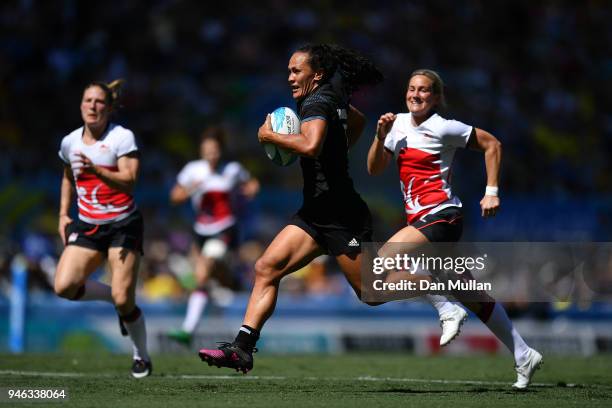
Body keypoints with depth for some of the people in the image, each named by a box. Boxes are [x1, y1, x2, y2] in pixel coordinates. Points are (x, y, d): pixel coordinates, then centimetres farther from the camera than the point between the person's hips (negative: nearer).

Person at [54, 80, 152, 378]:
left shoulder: (122, 137, -11)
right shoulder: (70, 142, 5)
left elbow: (129, 181, -23)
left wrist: (96, 170, -38)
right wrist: (63, 214, 16)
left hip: (123, 224, -5)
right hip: (87, 226, 5)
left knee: (123, 299, -12)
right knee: (64, 286, -16)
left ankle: (142, 357, 12)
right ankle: (114, 297, 12)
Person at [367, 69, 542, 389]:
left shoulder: (442, 128, -8)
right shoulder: (398, 124, 11)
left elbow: (492, 145, -2)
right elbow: (375, 169, 12)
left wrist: (492, 192, -6)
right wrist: (381, 136, -4)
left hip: (441, 216, -7)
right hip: (420, 219, 7)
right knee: (475, 299, 9)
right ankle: (523, 356, 16)